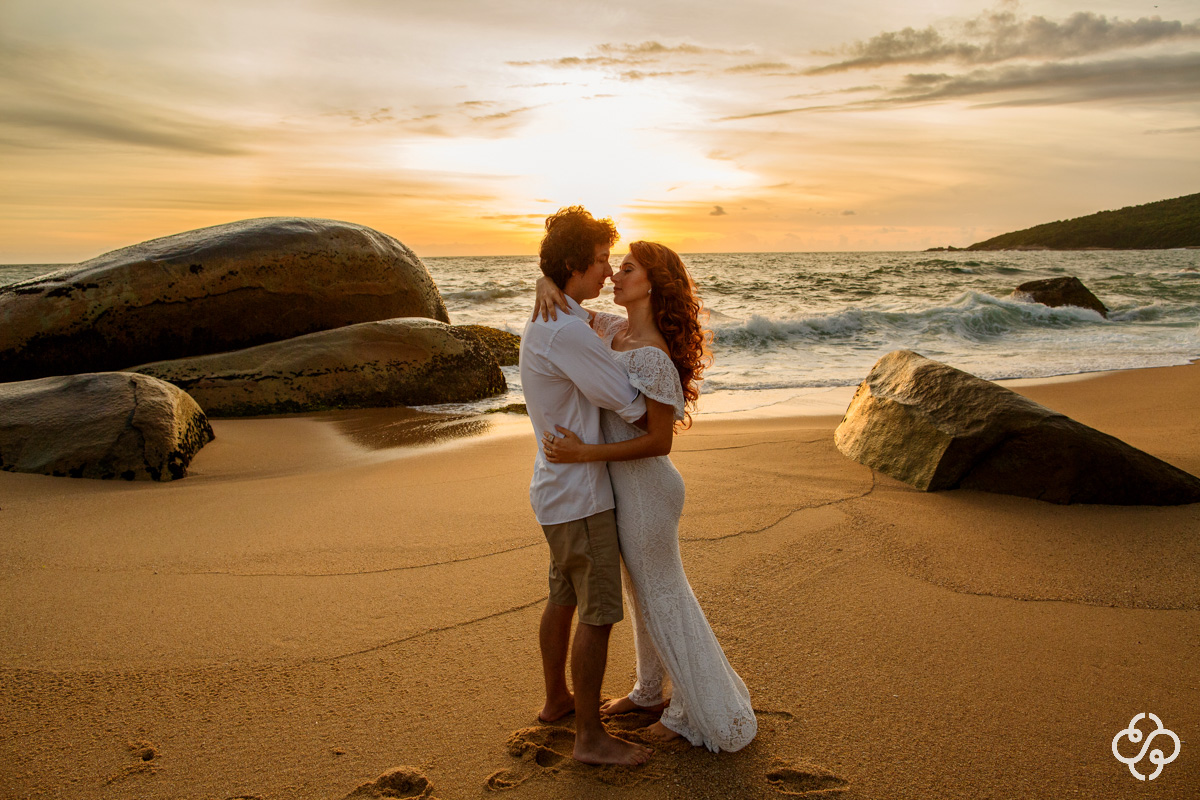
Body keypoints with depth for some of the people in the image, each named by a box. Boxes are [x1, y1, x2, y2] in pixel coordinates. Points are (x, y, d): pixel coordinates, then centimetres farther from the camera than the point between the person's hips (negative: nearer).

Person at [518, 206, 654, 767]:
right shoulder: (568, 331, -23)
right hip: (580, 495, -10)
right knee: (599, 613, -1)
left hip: (556, 489, 10)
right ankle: (590, 737, 10)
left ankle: (556, 699, 38)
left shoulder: (541, 324, 10)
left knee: (564, 598, 22)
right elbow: (631, 406, -19)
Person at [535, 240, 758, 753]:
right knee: (641, 590, 23)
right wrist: (547, 286, -12)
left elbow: (659, 441, -25)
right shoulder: (614, 329, 0)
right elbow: (564, 310, 11)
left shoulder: (652, 356, -26)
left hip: (644, 489, -9)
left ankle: (703, 711, 26)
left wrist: (583, 453, -26)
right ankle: (650, 690, 43)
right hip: (624, 485, 9)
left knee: (662, 595, 7)